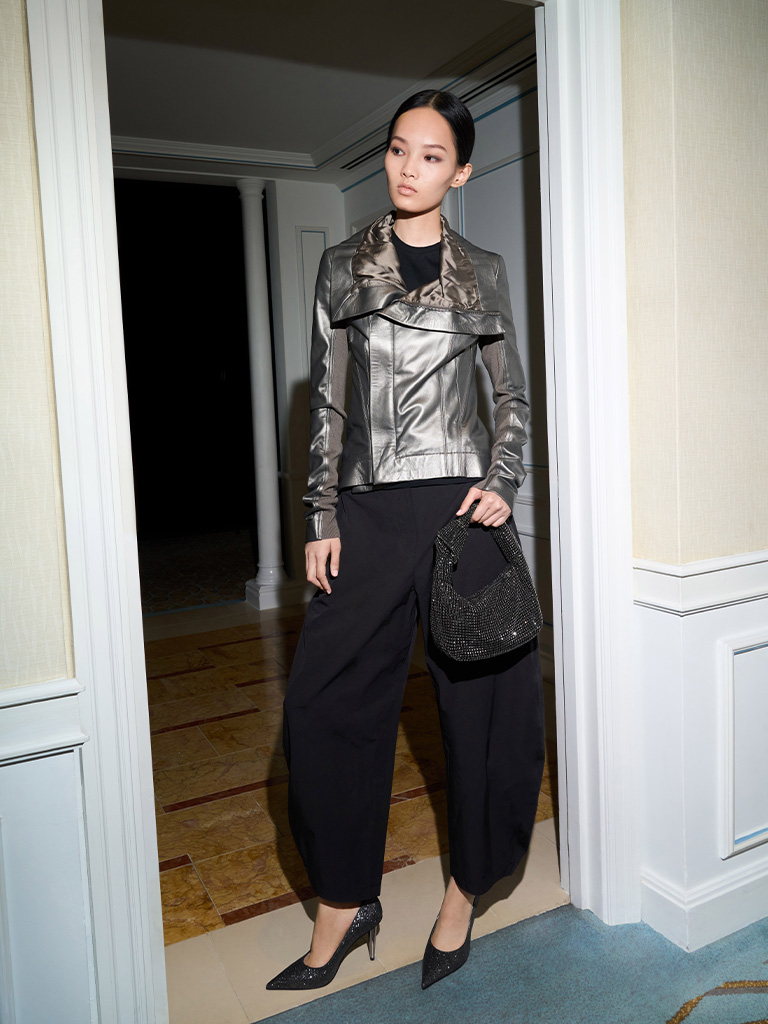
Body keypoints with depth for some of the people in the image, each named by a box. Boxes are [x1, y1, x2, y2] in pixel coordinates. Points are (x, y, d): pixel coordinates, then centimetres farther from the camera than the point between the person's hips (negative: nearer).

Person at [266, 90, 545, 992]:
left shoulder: (482, 273, 9)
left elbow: (512, 395, 12)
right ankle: (344, 903, 19)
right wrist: (322, 517, 2)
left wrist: (503, 483, -5)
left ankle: (465, 890, 25)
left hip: (461, 504, -1)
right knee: (324, 704, 0)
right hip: (368, 510, 1)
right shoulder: (342, 267, 10)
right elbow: (327, 400, 8)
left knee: (484, 699, 3)